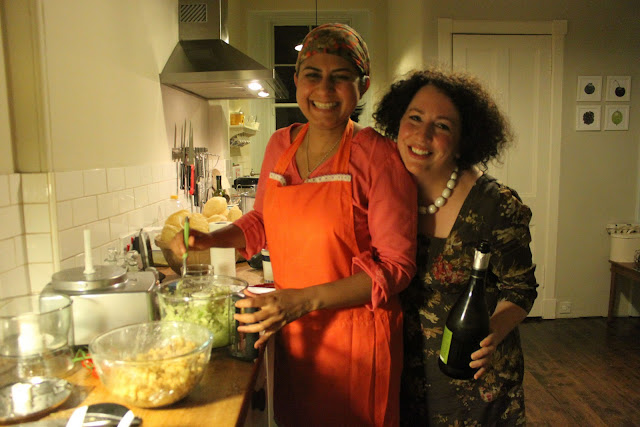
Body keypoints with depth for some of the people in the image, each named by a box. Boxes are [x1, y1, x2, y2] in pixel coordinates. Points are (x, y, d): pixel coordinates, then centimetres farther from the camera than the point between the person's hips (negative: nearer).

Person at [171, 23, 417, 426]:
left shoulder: (378, 155, -16)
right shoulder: (280, 145, 2)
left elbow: (396, 265, -17)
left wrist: (305, 300, -24)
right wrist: (208, 239, 1)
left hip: (355, 336, -5)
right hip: (291, 333, 5)